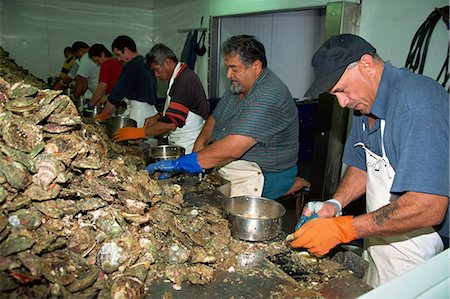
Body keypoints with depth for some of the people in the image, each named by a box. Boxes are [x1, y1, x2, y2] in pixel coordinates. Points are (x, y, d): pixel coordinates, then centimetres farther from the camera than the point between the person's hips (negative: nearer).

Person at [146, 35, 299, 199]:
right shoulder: (239, 86, 7)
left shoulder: (269, 98, -26)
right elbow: (215, 118, 15)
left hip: (265, 177, -8)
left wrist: (179, 164, -30)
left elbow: (232, 149, -34)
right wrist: (200, 142, -6)